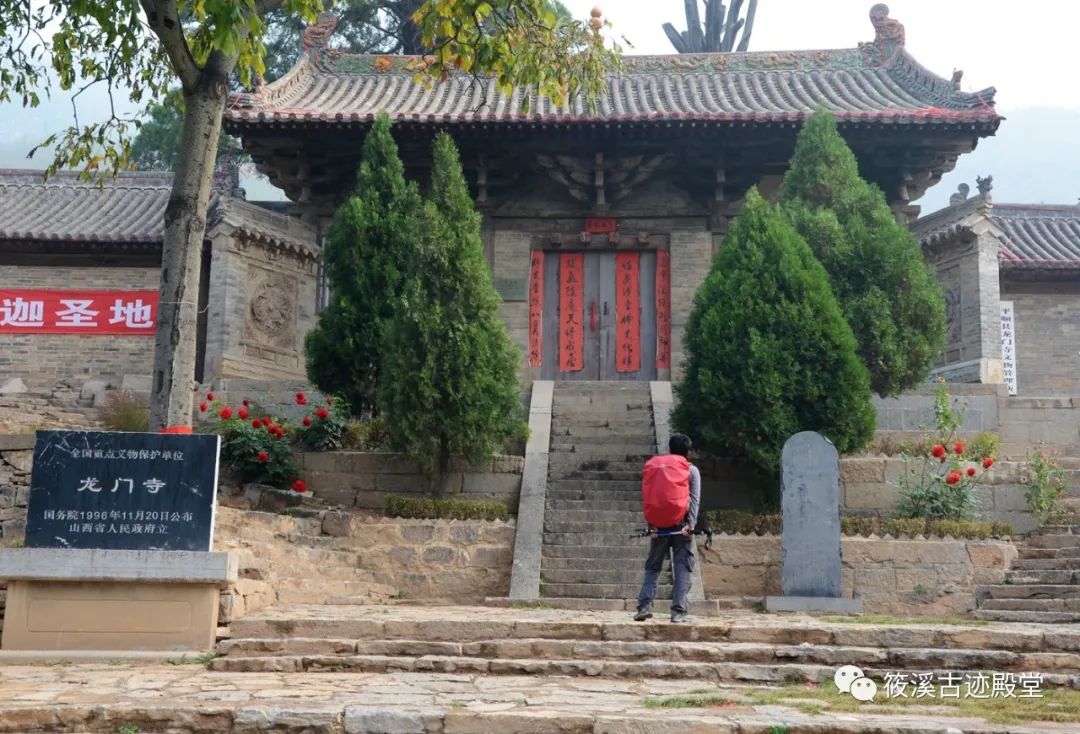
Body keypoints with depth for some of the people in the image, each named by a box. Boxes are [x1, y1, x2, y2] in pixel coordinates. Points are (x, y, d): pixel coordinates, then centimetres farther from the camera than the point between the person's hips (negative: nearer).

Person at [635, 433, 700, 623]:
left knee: (653, 566, 9)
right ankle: (679, 611, -7)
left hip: (660, 524, 2)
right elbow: (695, 499, -7)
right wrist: (690, 523, -12)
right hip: (681, 525, -2)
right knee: (682, 568, 0)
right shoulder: (692, 470, 4)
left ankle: (645, 605, -3)